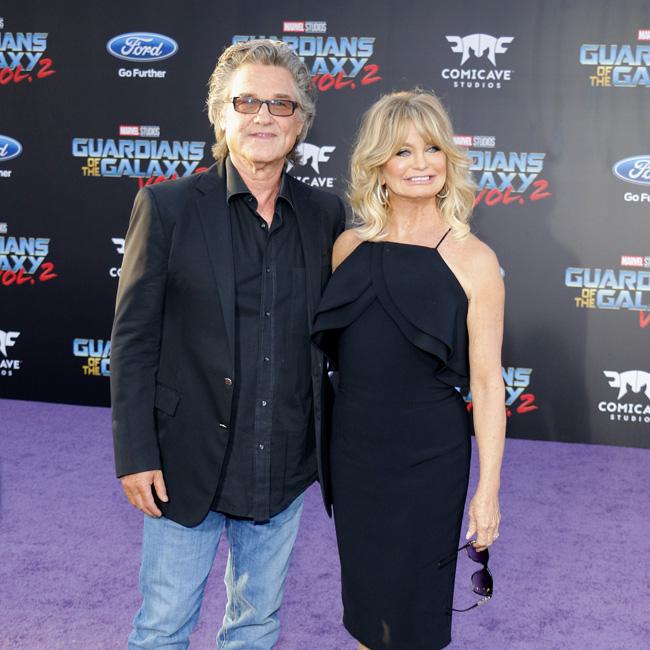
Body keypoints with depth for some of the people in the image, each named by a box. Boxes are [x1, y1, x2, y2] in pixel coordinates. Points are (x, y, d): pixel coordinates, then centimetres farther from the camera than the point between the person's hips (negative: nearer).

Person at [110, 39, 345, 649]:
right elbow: (133, 338, -8)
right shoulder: (168, 205, -8)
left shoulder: (324, 214, 2)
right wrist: (135, 456, -10)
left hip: (284, 464, 3)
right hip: (189, 461, -3)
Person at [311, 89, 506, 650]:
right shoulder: (350, 246, 0)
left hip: (430, 456, -3)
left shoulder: (473, 260, -11)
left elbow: (486, 381, -10)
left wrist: (489, 488, -11)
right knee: (363, 588, 19)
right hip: (354, 450, 4)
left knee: (415, 602, 12)